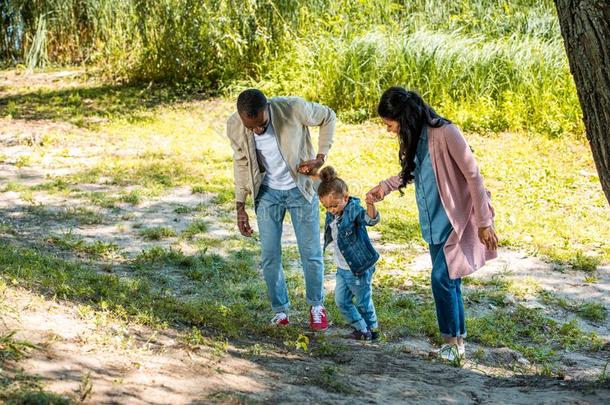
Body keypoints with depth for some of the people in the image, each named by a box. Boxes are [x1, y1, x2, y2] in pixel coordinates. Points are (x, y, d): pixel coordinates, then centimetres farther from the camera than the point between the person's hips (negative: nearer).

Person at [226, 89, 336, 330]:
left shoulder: (293, 109, -29)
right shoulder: (234, 127, -20)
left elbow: (328, 117, -9)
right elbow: (241, 163, -2)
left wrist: (321, 157, -16)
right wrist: (240, 207, -2)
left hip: (300, 189, -2)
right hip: (267, 192, 2)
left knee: (311, 253, 4)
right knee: (269, 256, 1)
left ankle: (316, 305, 26)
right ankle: (280, 310, 20)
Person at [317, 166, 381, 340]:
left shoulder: (353, 210, -22)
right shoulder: (331, 215, 0)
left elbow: (371, 219, -38)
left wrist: (370, 205, -57)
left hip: (359, 269, -7)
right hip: (342, 269, 8)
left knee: (363, 302, 8)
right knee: (341, 301, 11)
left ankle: (372, 329, 30)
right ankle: (361, 329, 25)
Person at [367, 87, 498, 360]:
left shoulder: (445, 133, -20)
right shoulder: (415, 137, 6)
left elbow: (473, 176, -18)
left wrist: (484, 222, -17)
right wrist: (385, 187, 18)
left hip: (457, 219, -8)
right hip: (436, 222, 8)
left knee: (442, 278, -10)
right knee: (448, 281, 9)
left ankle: (451, 340, 2)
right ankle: (457, 342, 16)